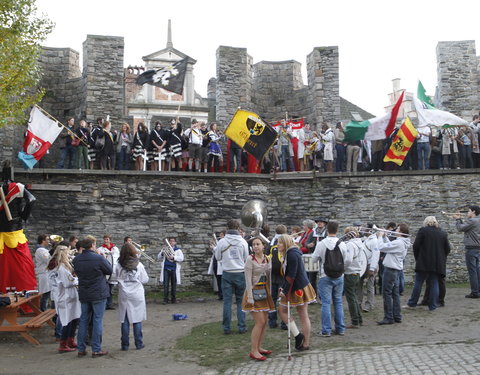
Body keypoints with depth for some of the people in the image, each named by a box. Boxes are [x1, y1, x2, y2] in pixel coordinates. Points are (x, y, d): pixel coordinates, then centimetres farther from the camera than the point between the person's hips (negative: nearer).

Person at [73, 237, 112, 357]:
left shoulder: (76, 259, -1)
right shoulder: (99, 258, -17)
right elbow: (110, 271, -5)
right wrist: (104, 259, 8)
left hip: (83, 294, 5)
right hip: (98, 294, -5)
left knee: (83, 320, 13)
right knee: (97, 321, 1)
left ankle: (81, 349, 17)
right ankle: (96, 350, 4)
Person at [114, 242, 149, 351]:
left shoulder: (119, 265, -7)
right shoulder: (138, 265, -9)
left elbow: (116, 277, 3)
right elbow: (145, 280, -3)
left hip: (124, 296, 1)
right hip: (137, 296, -1)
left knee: (125, 320, 8)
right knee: (137, 320, 7)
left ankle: (125, 345, 11)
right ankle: (139, 343, 10)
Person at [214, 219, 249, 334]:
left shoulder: (221, 242, -6)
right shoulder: (243, 242, -7)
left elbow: (218, 257, 6)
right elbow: (246, 259, 0)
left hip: (227, 274, 0)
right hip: (240, 273, 0)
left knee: (227, 301, 4)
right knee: (241, 301, 8)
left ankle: (227, 328, 7)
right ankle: (242, 327, 9)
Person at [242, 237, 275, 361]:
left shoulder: (267, 259, 7)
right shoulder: (250, 259, -11)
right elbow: (248, 279, -14)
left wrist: (269, 293, 10)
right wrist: (250, 296, -18)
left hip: (264, 291, 7)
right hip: (254, 291, -6)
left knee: (265, 321, 8)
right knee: (260, 322, -10)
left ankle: (259, 347, 20)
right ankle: (253, 351, -2)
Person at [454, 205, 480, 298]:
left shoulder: (472, 221, -14)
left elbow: (460, 228, -12)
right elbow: (464, 227, 17)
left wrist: (457, 219, 3)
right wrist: (460, 219, 18)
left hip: (471, 248, -9)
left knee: (472, 271, -6)